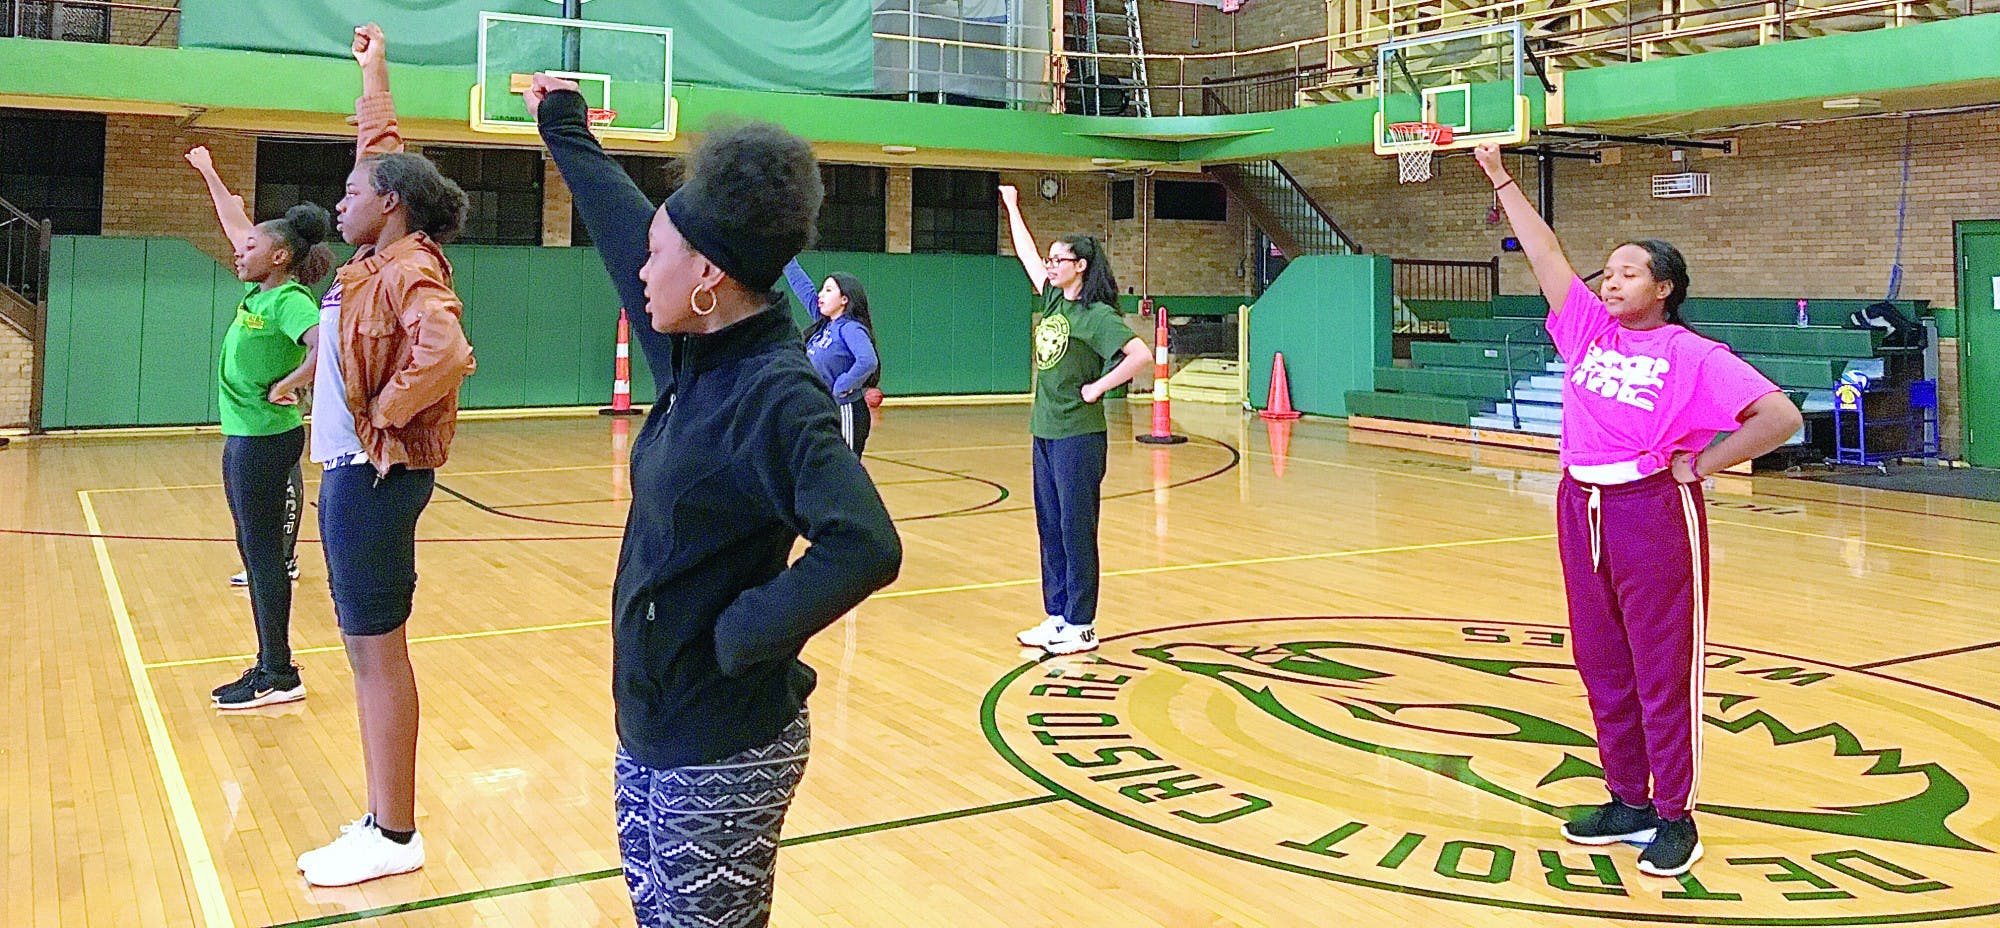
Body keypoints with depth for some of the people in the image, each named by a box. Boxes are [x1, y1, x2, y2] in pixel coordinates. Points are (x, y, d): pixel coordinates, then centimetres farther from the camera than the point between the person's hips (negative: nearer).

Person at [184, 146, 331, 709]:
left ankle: (279, 676, 3)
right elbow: (236, 224, 23)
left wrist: (287, 387, -25)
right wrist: (208, 173, 31)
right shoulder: (258, 287, 9)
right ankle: (270, 667, 21)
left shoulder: (289, 299, -17)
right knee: (256, 553, 13)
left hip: (265, 439, -9)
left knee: (263, 555, -4)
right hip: (244, 436, 9)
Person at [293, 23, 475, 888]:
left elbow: (446, 353, -36)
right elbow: (380, 145, 25)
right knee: (370, 647, 12)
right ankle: (386, 821, 21)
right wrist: (373, 72, 32)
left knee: (377, 650, -5)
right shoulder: (380, 258, 11)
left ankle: (394, 836, 4)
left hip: (375, 479, -10)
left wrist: (385, 418, -24)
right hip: (352, 473, 10)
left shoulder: (408, 272, -16)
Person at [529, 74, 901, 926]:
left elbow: (865, 548, -34)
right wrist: (563, 128, 29)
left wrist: (740, 637, -24)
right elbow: (623, 221, 17)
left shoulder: (775, 395, -22)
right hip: (652, 732, 8)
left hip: (720, 756, -8)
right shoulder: (698, 358, 2)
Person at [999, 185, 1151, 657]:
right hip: (1045, 432, 8)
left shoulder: (1096, 314, -12)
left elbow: (1141, 354, -22)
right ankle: (1057, 617, 21)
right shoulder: (1053, 300, 10)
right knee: (1051, 530, 12)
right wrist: (1011, 207, 27)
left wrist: (1098, 387, -17)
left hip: (1078, 436, -8)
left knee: (1076, 530, -2)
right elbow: (1027, 255, 22)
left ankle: (1081, 627, 6)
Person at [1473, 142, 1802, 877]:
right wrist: (1501, 179, 7)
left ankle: (1676, 817, 13)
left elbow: (1780, 416, -13)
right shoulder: (1588, 329, 7)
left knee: (1664, 673, 1)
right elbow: (1545, 254, 7)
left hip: (1653, 512, -6)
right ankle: (1628, 802, 26)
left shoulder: (1693, 355, -8)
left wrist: (1704, 464, -11)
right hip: (1582, 506, 6)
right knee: (1603, 667, 13)